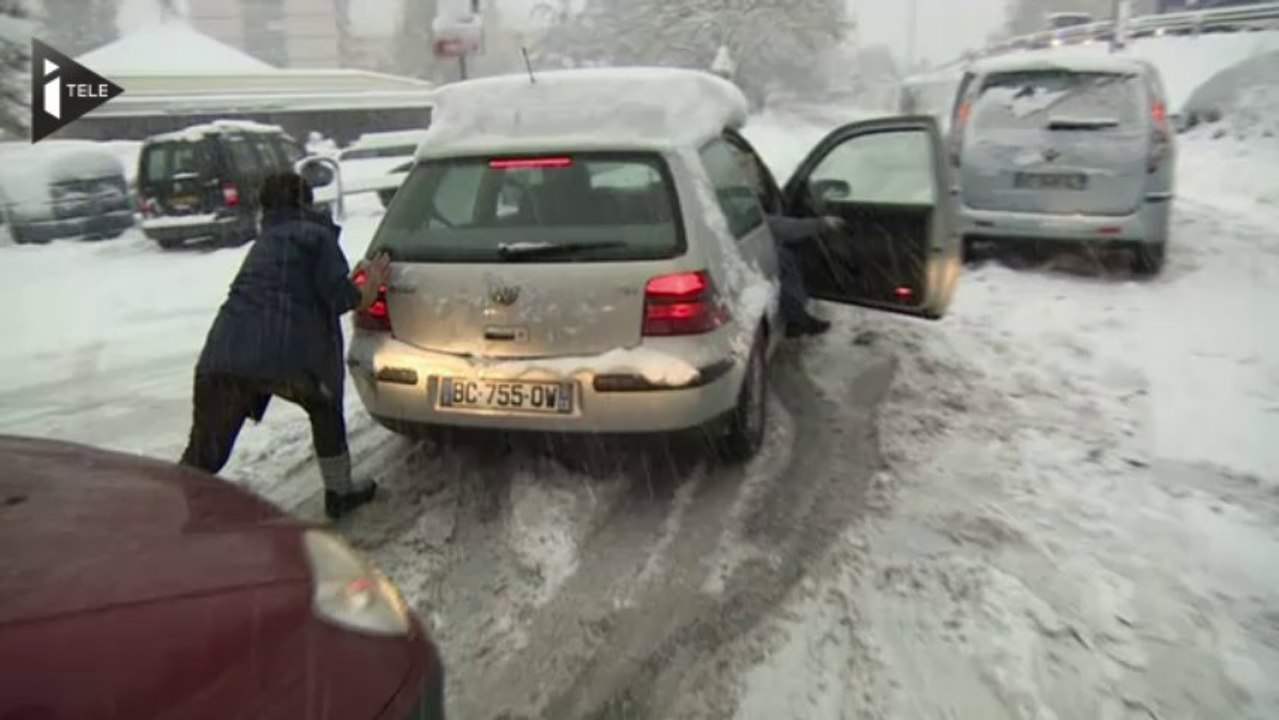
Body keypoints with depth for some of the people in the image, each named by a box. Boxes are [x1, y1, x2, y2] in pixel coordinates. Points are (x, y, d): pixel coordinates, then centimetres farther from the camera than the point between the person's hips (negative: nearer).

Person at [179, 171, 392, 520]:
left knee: (202, 456, 10)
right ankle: (340, 493, 34)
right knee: (326, 410, 24)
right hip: (285, 355, -5)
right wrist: (370, 287, 15)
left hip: (224, 351, 5)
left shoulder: (266, 240, 31)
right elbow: (338, 295, -5)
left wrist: (361, 291, 40)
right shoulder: (315, 234, 8)